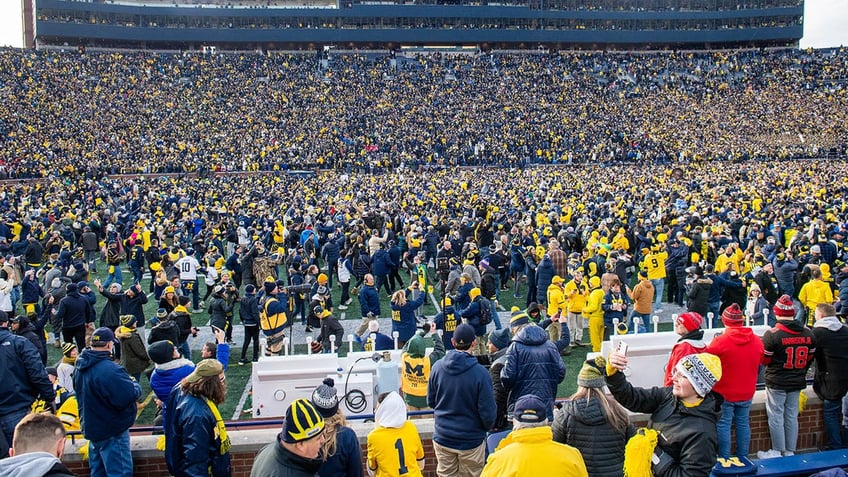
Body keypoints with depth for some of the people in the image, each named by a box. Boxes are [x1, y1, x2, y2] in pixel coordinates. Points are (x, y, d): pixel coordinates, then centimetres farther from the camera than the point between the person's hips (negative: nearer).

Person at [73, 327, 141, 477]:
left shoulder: (81, 367, 4)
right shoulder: (109, 369, -28)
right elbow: (129, 396, -30)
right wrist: (135, 384, -7)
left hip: (91, 428, 9)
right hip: (112, 432, -9)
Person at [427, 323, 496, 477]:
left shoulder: (438, 367, -9)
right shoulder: (480, 372, -21)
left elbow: (431, 401, 3)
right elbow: (488, 411, -15)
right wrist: (488, 426, 7)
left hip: (442, 437, 3)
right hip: (471, 439, -3)